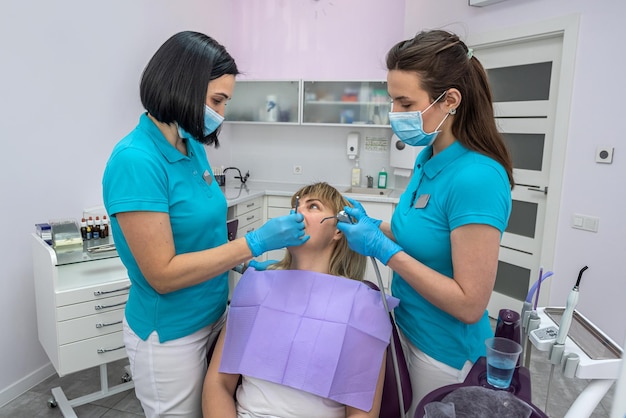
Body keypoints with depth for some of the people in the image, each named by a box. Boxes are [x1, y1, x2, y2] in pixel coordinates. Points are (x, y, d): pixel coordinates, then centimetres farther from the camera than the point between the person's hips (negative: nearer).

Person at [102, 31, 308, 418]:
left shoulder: (193, 147, 0)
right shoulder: (136, 160, -23)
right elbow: (163, 274, -24)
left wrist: (242, 261, -2)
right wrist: (254, 243, -24)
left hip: (213, 316, 7)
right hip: (170, 336, -7)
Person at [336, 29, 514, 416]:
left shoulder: (476, 178, -28)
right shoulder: (428, 159, -3)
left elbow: (470, 304, -25)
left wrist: (384, 250, -25)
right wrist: (374, 227, -4)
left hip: (445, 351, -7)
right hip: (409, 327, 7)